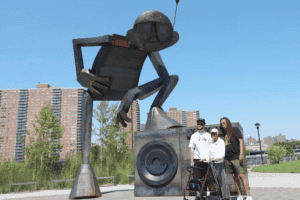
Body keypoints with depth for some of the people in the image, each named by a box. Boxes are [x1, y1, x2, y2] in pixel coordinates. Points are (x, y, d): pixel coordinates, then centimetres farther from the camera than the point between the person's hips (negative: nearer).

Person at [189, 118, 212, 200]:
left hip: (206, 160, -1)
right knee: (198, 177, -2)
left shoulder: (208, 135, 10)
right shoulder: (194, 136, 15)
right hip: (197, 159, 1)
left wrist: (206, 158, -8)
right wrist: (192, 161, 3)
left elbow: (211, 148, 5)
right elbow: (192, 149, 12)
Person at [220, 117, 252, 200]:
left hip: (236, 156, -6)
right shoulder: (225, 133, 17)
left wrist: (241, 154, -15)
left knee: (241, 175, -11)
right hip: (228, 158, 6)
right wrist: (223, 157, 16)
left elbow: (241, 141, -6)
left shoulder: (235, 130, 0)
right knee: (234, 176, 7)